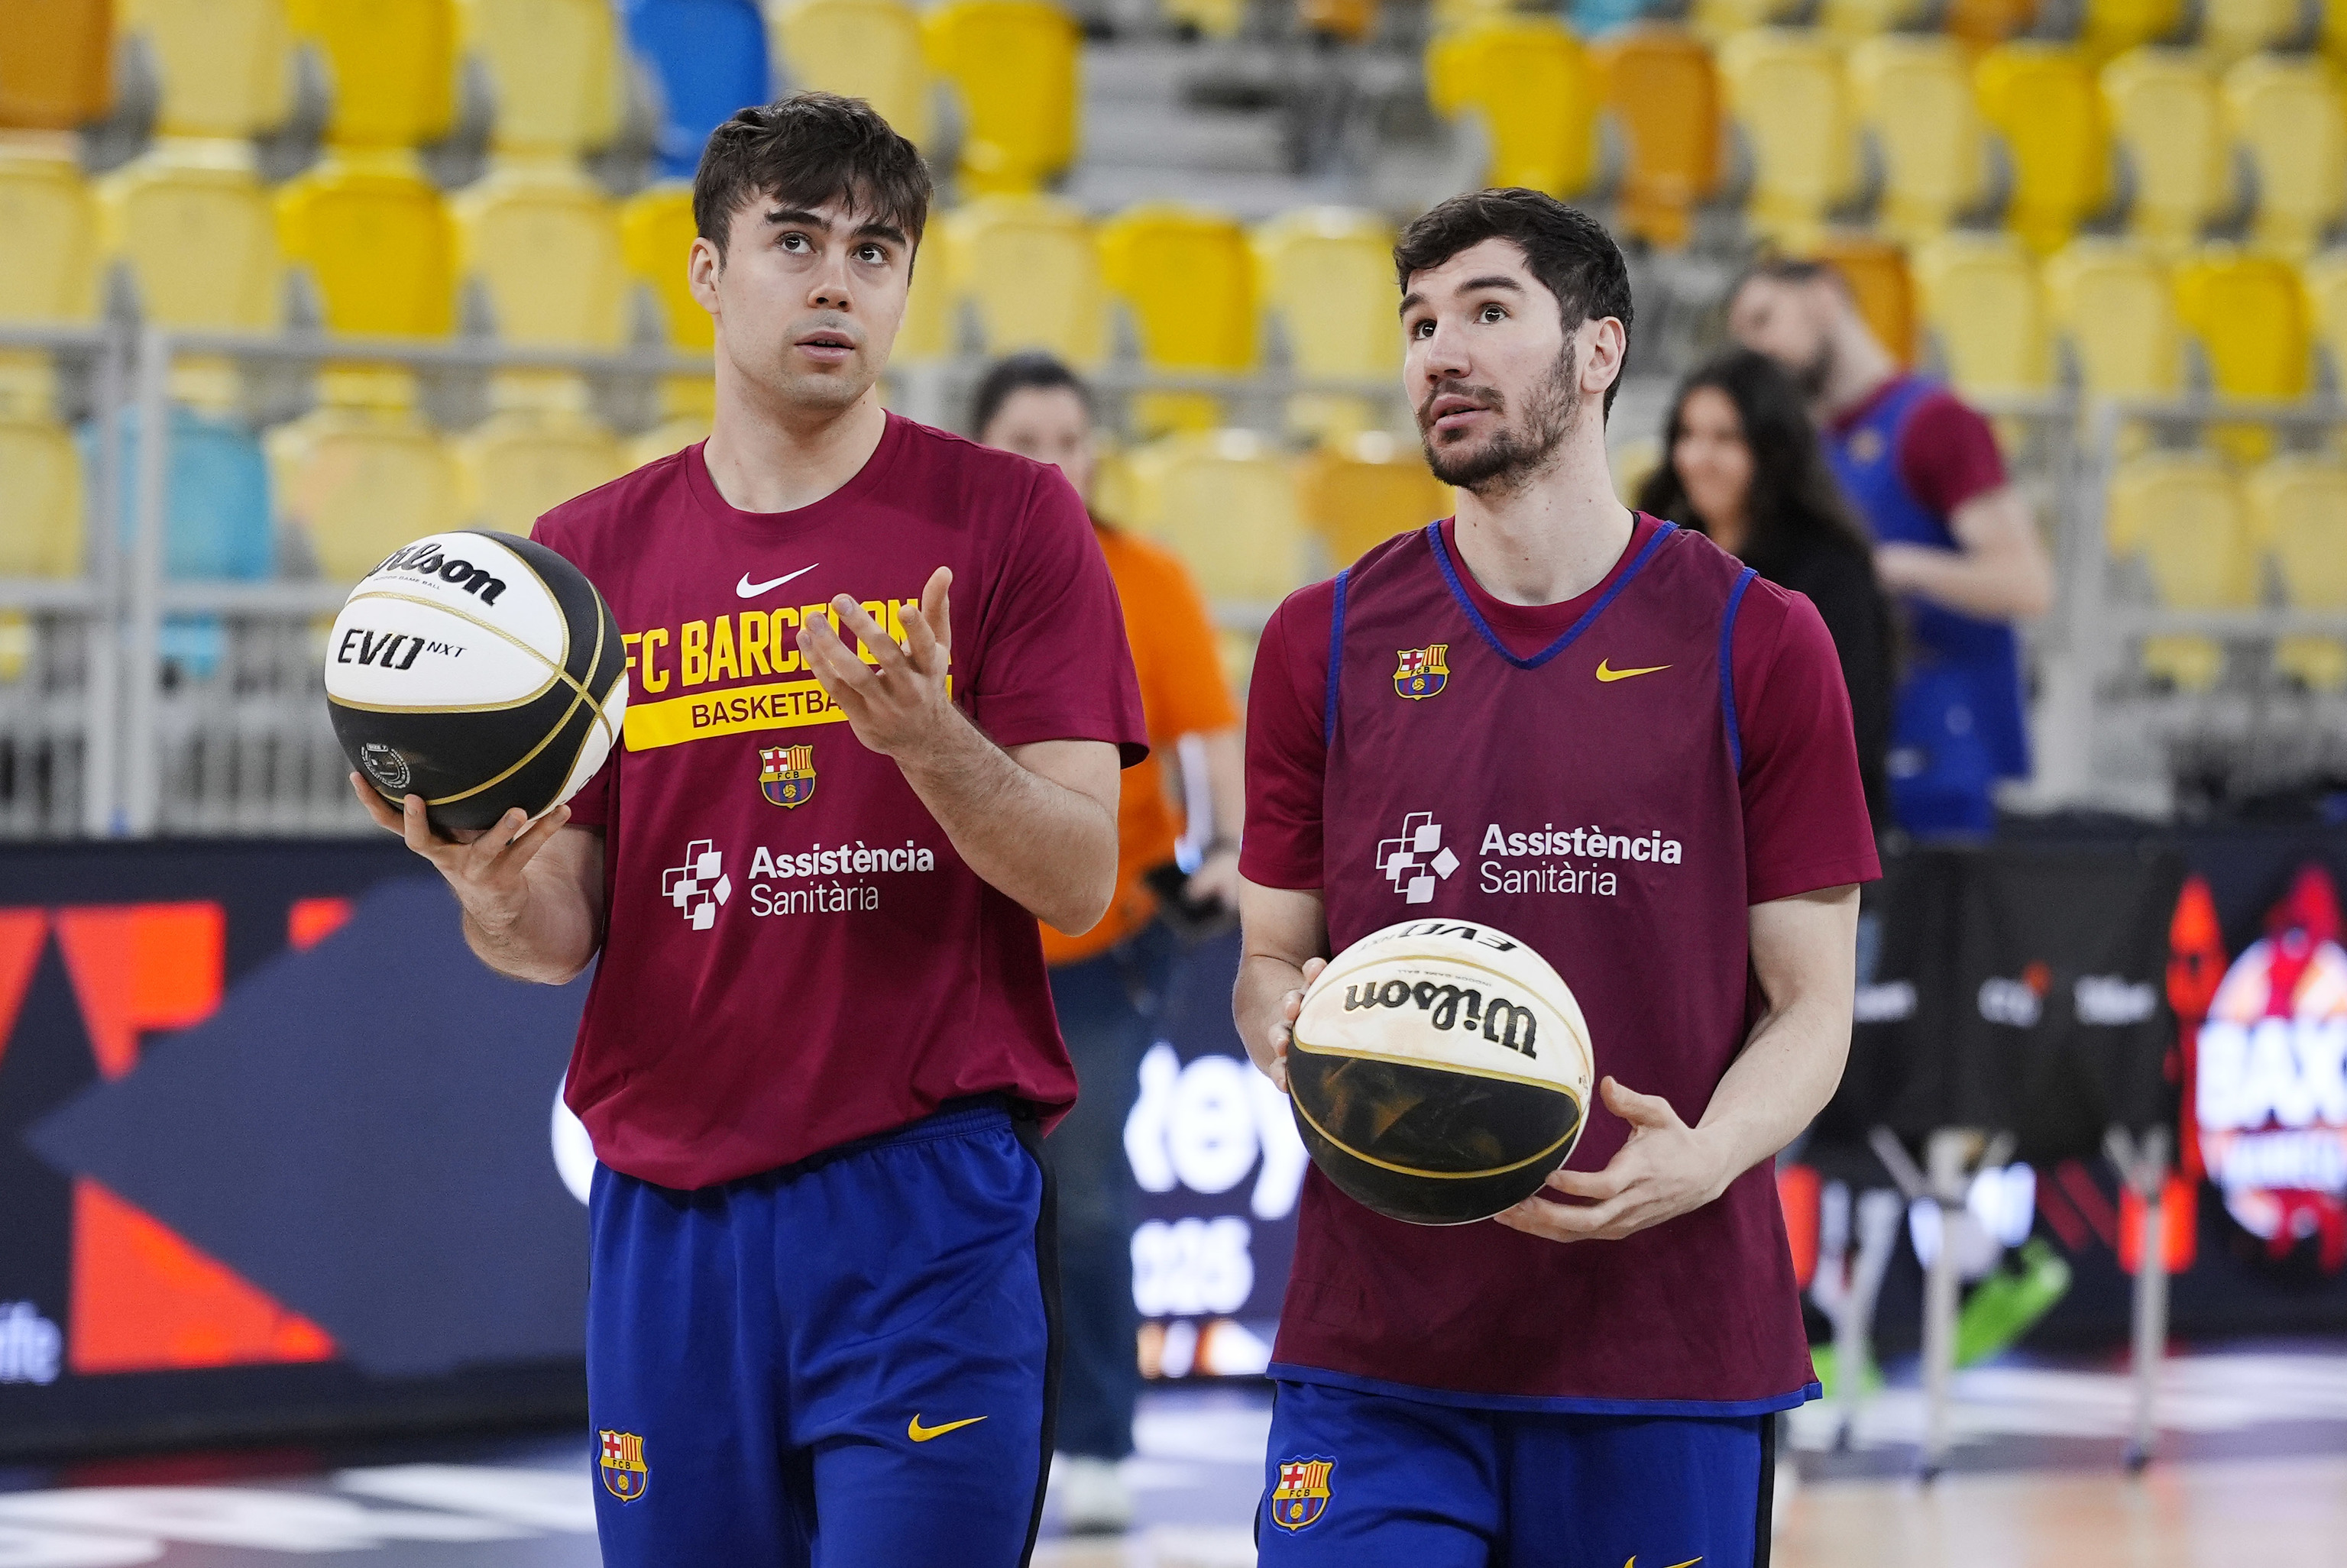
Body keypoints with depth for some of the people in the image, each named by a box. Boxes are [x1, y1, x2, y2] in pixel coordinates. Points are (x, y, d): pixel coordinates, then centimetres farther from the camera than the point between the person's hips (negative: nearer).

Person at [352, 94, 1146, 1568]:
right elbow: (562, 936, 10)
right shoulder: (592, 552, 10)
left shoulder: (1007, 518, 2)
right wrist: (496, 895, -14)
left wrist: (928, 742, -22)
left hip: (927, 1206, -3)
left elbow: (1080, 880, -4)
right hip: (670, 1212, 3)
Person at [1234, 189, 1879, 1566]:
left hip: (1672, 1339, -1)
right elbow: (1271, 959, 14)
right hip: (1377, 1347, 1)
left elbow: (1812, 1003, 2)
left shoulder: (1757, 643, 3)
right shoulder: (1324, 645, 9)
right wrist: (1287, 1026, -10)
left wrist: (1703, 1157, -17)